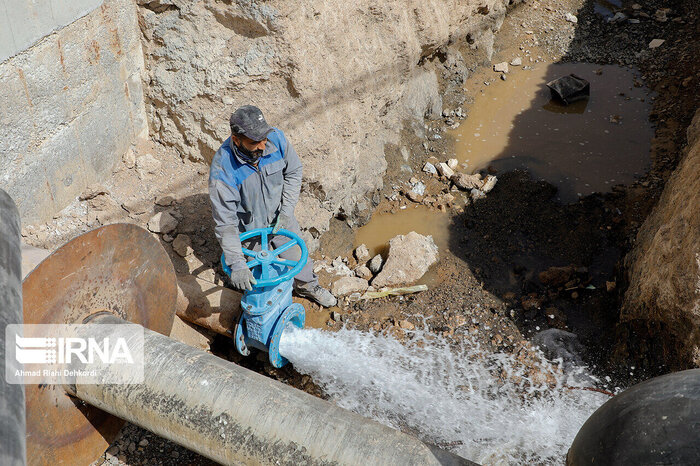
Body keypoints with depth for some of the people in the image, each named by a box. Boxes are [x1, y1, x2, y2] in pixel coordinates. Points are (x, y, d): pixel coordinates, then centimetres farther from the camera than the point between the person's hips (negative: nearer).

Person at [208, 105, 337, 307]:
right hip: (250, 226, -3)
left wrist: (287, 210, -13)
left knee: (298, 254, 23)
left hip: (280, 216, 4)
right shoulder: (222, 168, -36)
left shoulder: (276, 138, -26)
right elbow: (225, 222, -34)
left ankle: (307, 285, 55)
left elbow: (293, 172, -6)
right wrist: (237, 264, -38)